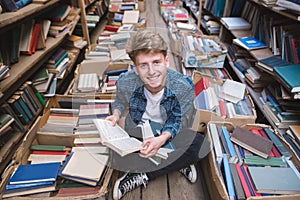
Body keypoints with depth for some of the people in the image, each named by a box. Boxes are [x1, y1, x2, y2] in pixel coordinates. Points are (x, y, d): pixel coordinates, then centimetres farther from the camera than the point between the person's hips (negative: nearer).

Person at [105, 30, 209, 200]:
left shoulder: (184, 86, -25)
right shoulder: (125, 83, -21)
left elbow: (178, 121, -13)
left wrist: (163, 138, -33)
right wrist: (116, 114, -20)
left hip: (169, 133, 0)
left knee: (200, 144, -30)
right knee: (118, 160, -29)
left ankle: (141, 176, -19)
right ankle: (178, 164, -13)